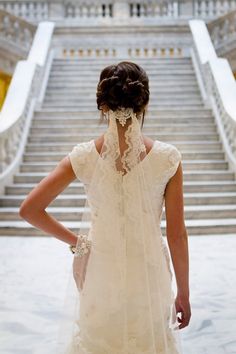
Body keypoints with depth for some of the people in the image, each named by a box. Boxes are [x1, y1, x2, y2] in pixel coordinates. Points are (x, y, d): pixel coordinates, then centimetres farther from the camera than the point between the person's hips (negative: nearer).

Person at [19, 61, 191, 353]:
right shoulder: (167, 158, -13)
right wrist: (183, 294, 3)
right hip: (148, 275, -1)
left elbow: (29, 210, -9)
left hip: (101, 273, 1)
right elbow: (177, 235, -9)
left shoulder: (84, 157, -11)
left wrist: (74, 241, 3)